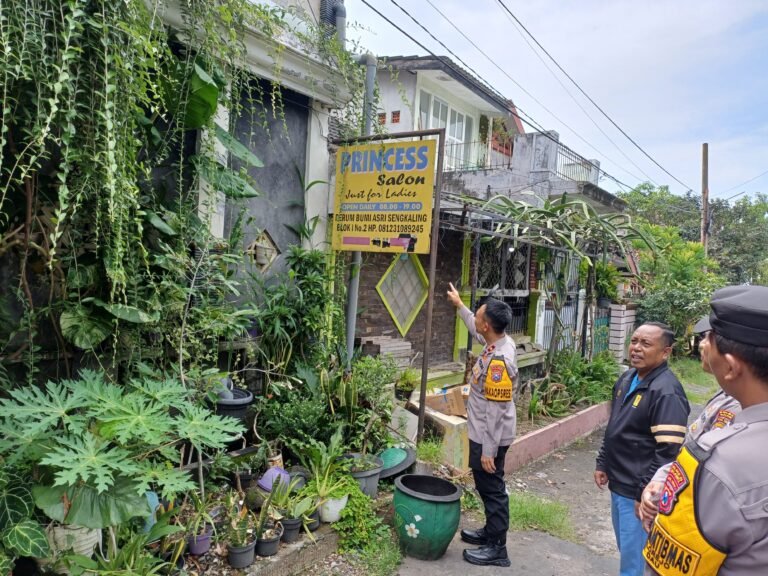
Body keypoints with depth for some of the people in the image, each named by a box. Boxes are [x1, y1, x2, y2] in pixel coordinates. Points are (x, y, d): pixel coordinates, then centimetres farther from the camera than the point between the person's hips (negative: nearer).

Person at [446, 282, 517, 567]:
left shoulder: (499, 361, -30)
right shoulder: (499, 341, -2)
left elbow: (496, 411, -27)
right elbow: (476, 331, 23)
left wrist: (488, 451, -22)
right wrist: (459, 305, 30)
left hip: (489, 438, -9)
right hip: (483, 434, 9)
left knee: (492, 489, 6)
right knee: (487, 487, 23)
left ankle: (496, 548, 21)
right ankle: (491, 531, 40)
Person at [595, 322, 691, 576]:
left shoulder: (667, 392, -22)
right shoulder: (627, 378, 6)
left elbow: (668, 452, -25)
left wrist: (646, 494, -21)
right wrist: (603, 463, 15)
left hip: (639, 492, -8)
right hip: (618, 484, 8)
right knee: (625, 548, 23)